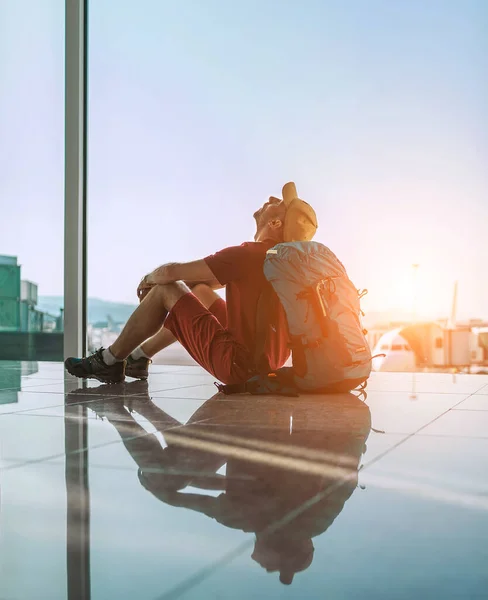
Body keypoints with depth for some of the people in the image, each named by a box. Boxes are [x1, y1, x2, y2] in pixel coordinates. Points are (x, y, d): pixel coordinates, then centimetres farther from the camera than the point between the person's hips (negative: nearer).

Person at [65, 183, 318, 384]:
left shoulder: (246, 254, -20)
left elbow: (171, 271, -13)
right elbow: (212, 281, 19)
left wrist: (150, 279, 10)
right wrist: (158, 279, 15)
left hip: (239, 364, -9)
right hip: (267, 360, 9)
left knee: (165, 289, 0)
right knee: (199, 290, 23)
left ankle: (109, 361, 14)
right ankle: (138, 357, 30)